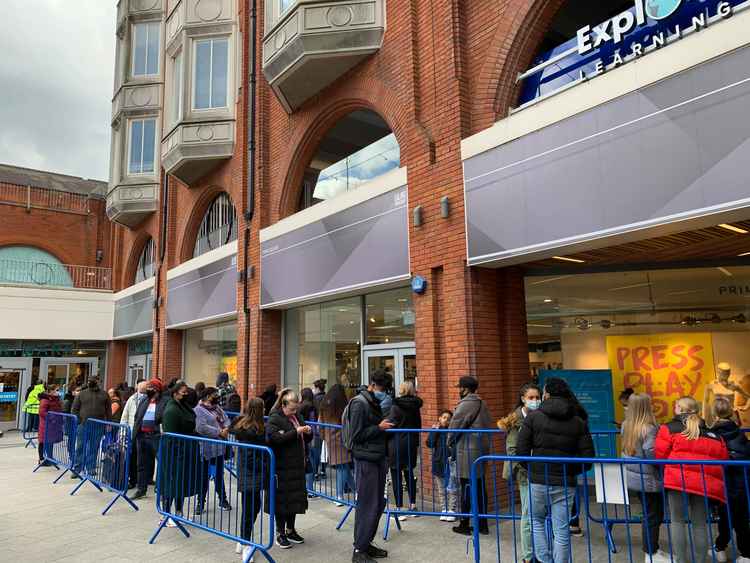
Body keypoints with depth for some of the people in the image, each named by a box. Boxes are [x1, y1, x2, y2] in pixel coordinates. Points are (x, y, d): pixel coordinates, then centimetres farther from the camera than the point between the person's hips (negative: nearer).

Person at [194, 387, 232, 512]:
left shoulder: (217, 407, 14)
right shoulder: (199, 410, -11)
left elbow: (226, 419, 12)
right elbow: (201, 428, -22)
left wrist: (226, 428, -10)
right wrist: (219, 432, -19)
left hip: (219, 447, 7)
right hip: (206, 448, -7)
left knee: (219, 474, 16)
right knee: (204, 475, 4)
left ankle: (223, 500, 27)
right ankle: (200, 503, 17)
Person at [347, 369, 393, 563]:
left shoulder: (374, 402, 15)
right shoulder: (359, 403, -14)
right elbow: (356, 435, -16)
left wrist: (386, 427, 9)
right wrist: (379, 428, -16)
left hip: (378, 458, 9)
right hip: (365, 459, -9)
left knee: (378, 503, 13)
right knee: (367, 505, -4)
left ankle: (367, 543, 26)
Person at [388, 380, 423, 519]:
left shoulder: (396, 406, -13)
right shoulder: (415, 407, 4)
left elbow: (390, 425, -13)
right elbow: (418, 425, 11)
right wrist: (416, 443, 20)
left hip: (397, 444, -6)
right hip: (411, 444, 6)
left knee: (396, 477, 1)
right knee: (409, 474, 18)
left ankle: (399, 508, 3)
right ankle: (412, 505, 25)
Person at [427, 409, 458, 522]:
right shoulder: (435, 430, 4)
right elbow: (429, 444, -8)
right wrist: (434, 431, -12)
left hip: (450, 463, -3)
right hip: (438, 463, 3)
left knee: (451, 489, 2)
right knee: (441, 490, 11)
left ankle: (451, 511, 10)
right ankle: (443, 511, 20)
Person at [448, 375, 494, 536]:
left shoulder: (465, 405, -14)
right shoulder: (482, 404, 13)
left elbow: (455, 427, -11)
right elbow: (488, 425, 15)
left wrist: (450, 443, 7)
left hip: (467, 451, -8)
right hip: (482, 449, 8)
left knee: (467, 487, -1)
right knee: (480, 486, 13)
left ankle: (464, 525, 8)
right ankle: (483, 524, 20)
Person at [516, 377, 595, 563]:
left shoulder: (533, 417, -4)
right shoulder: (579, 422, 2)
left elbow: (521, 451, -9)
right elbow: (587, 457, -1)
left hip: (538, 481, -1)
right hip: (565, 483, 1)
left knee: (536, 521, 20)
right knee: (561, 530, 8)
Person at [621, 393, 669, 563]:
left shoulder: (626, 426, 4)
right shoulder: (649, 429, -20)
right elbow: (652, 455, -25)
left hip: (634, 478, 8)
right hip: (649, 479, -8)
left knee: (650, 514, 20)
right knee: (652, 516, 5)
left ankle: (653, 549, 30)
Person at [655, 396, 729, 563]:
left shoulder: (669, 428, 4)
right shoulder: (713, 435, 19)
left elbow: (660, 455, 0)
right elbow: (723, 459, 16)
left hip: (678, 480, -3)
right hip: (705, 483, 3)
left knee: (677, 521, 9)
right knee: (700, 524, 13)